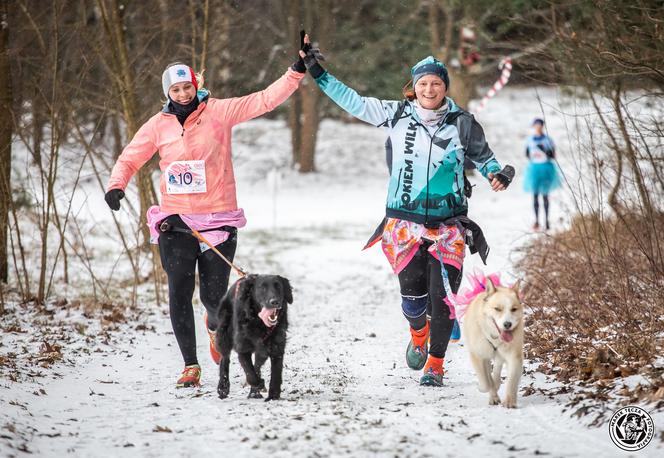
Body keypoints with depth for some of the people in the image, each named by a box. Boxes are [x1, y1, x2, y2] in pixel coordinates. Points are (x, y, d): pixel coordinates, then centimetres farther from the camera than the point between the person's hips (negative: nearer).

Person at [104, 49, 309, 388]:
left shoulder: (219, 112, 0)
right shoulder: (158, 125, 4)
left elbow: (265, 100, -1)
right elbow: (129, 159, 10)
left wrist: (297, 72, -9)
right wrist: (116, 185, -10)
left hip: (218, 219, -1)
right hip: (176, 221, 1)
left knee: (214, 296, 3)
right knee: (179, 294, -9)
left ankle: (215, 325, 41)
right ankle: (191, 365, 1)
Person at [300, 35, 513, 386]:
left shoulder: (462, 124, 1)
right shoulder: (397, 115, 2)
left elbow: (483, 157, 15)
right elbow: (354, 102, 7)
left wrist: (498, 174, -6)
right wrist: (318, 73, 5)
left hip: (448, 223, 0)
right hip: (405, 221, 0)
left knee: (442, 294, -6)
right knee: (412, 289, -6)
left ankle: (436, 363, 11)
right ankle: (418, 334, 28)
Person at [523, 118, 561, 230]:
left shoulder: (547, 140, -4)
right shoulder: (530, 140, 5)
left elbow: (553, 155, -4)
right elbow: (527, 153, 17)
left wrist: (544, 150, -18)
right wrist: (530, 157, -2)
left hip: (545, 168, -2)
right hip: (534, 168, 2)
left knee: (545, 195, 1)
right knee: (535, 195, -1)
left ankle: (546, 220, 8)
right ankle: (536, 220, 1)